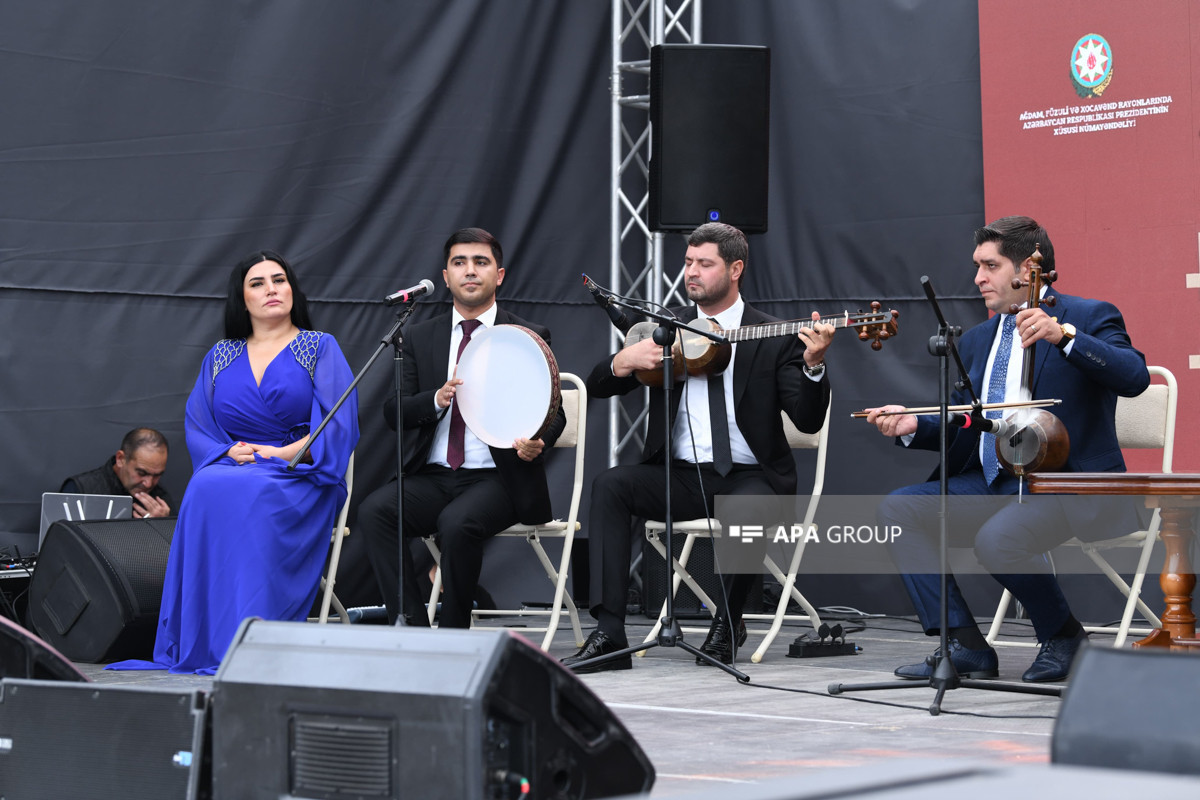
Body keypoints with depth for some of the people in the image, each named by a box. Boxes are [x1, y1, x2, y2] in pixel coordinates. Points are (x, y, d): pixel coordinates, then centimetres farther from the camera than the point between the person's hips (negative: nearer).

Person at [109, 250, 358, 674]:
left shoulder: (321, 348, 9)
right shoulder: (221, 357, 20)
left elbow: (339, 424, -3)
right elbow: (196, 425, 11)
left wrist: (280, 453, -15)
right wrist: (229, 452, -10)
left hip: (300, 478, -3)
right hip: (233, 474, 3)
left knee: (249, 494, -37)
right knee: (206, 489, -33)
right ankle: (197, 647, -35)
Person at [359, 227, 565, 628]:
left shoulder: (529, 338, 7)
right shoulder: (419, 338, 15)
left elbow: (553, 413, 3)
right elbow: (393, 412, 8)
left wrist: (536, 442, -21)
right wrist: (437, 399, -13)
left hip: (496, 478, -3)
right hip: (432, 476, 3)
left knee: (457, 522, -35)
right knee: (373, 510, -27)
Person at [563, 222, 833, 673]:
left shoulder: (774, 338, 1)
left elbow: (808, 421, -8)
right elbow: (597, 387, 10)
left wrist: (813, 365, -26)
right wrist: (625, 361, -12)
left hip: (749, 477, -3)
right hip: (681, 476, 3)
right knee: (609, 486, -24)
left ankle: (727, 625, -7)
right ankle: (608, 635, -29)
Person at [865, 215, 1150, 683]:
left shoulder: (1088, 317, 0)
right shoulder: (976, 341, 20)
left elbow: (1134, 377, -19)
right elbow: (961, 429, 21)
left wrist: (1065, 336, -29)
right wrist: (914, 426, 0)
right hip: (990, 483, 7)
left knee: (997, 538, -34)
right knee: (898, 508, -12)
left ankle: (1063, 636, -5)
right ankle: (966, 646, -10)